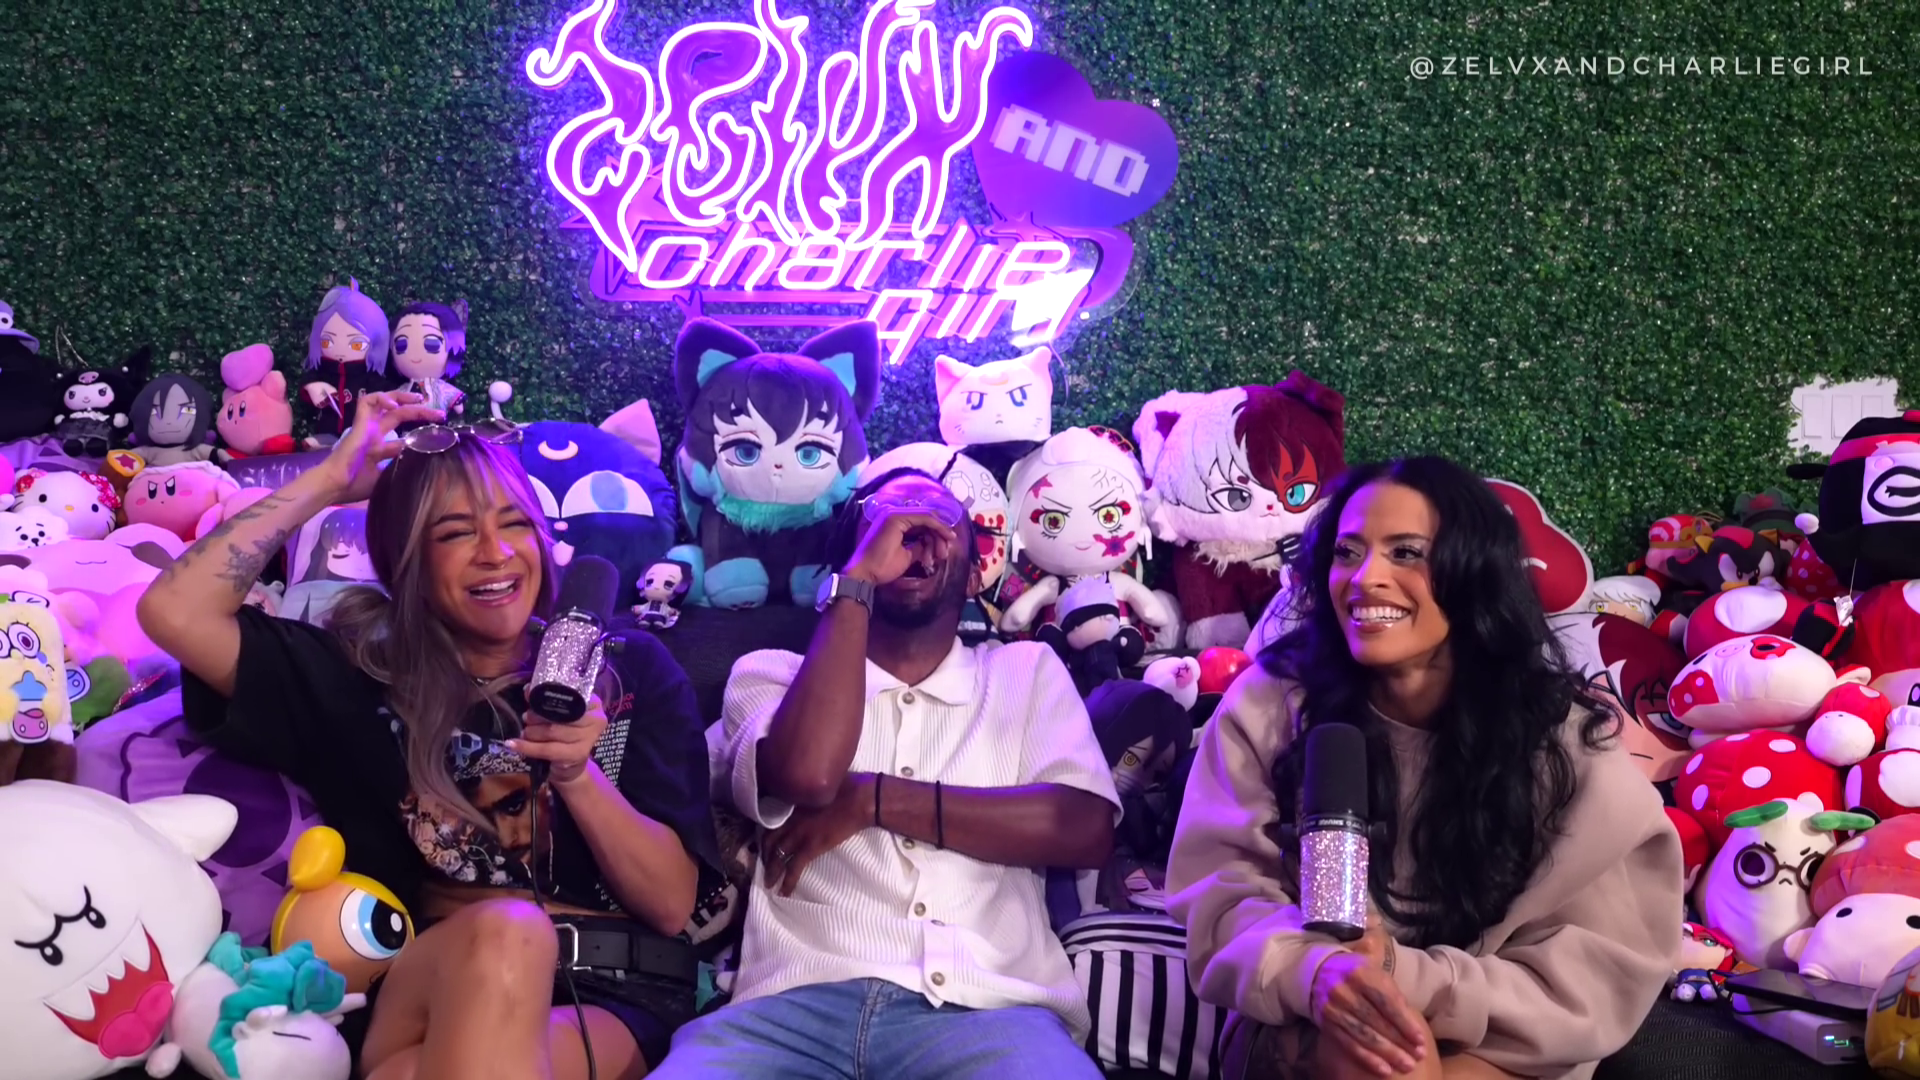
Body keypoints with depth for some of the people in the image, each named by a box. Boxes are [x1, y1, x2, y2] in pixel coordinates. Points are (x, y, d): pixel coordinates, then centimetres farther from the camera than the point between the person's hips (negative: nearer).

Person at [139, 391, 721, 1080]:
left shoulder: (632, 670, 11)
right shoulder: (368, 678, 12)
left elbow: (671, 906, 4)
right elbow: (175, 611, -1)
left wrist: (577, 773, -12)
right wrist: (329, 481, 6)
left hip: (615, 1000, -2)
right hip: (425, 1001, 2)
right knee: (499, 933, -34)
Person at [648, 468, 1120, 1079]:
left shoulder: (1026, 670, 19)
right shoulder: (772, 673, 17)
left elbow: (1085, 828, 2)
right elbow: (806, 773, -7)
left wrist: (875, 799, -2)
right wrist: (860, 576, 1)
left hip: (984, 1007, 1)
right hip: (797, 1005, 0)